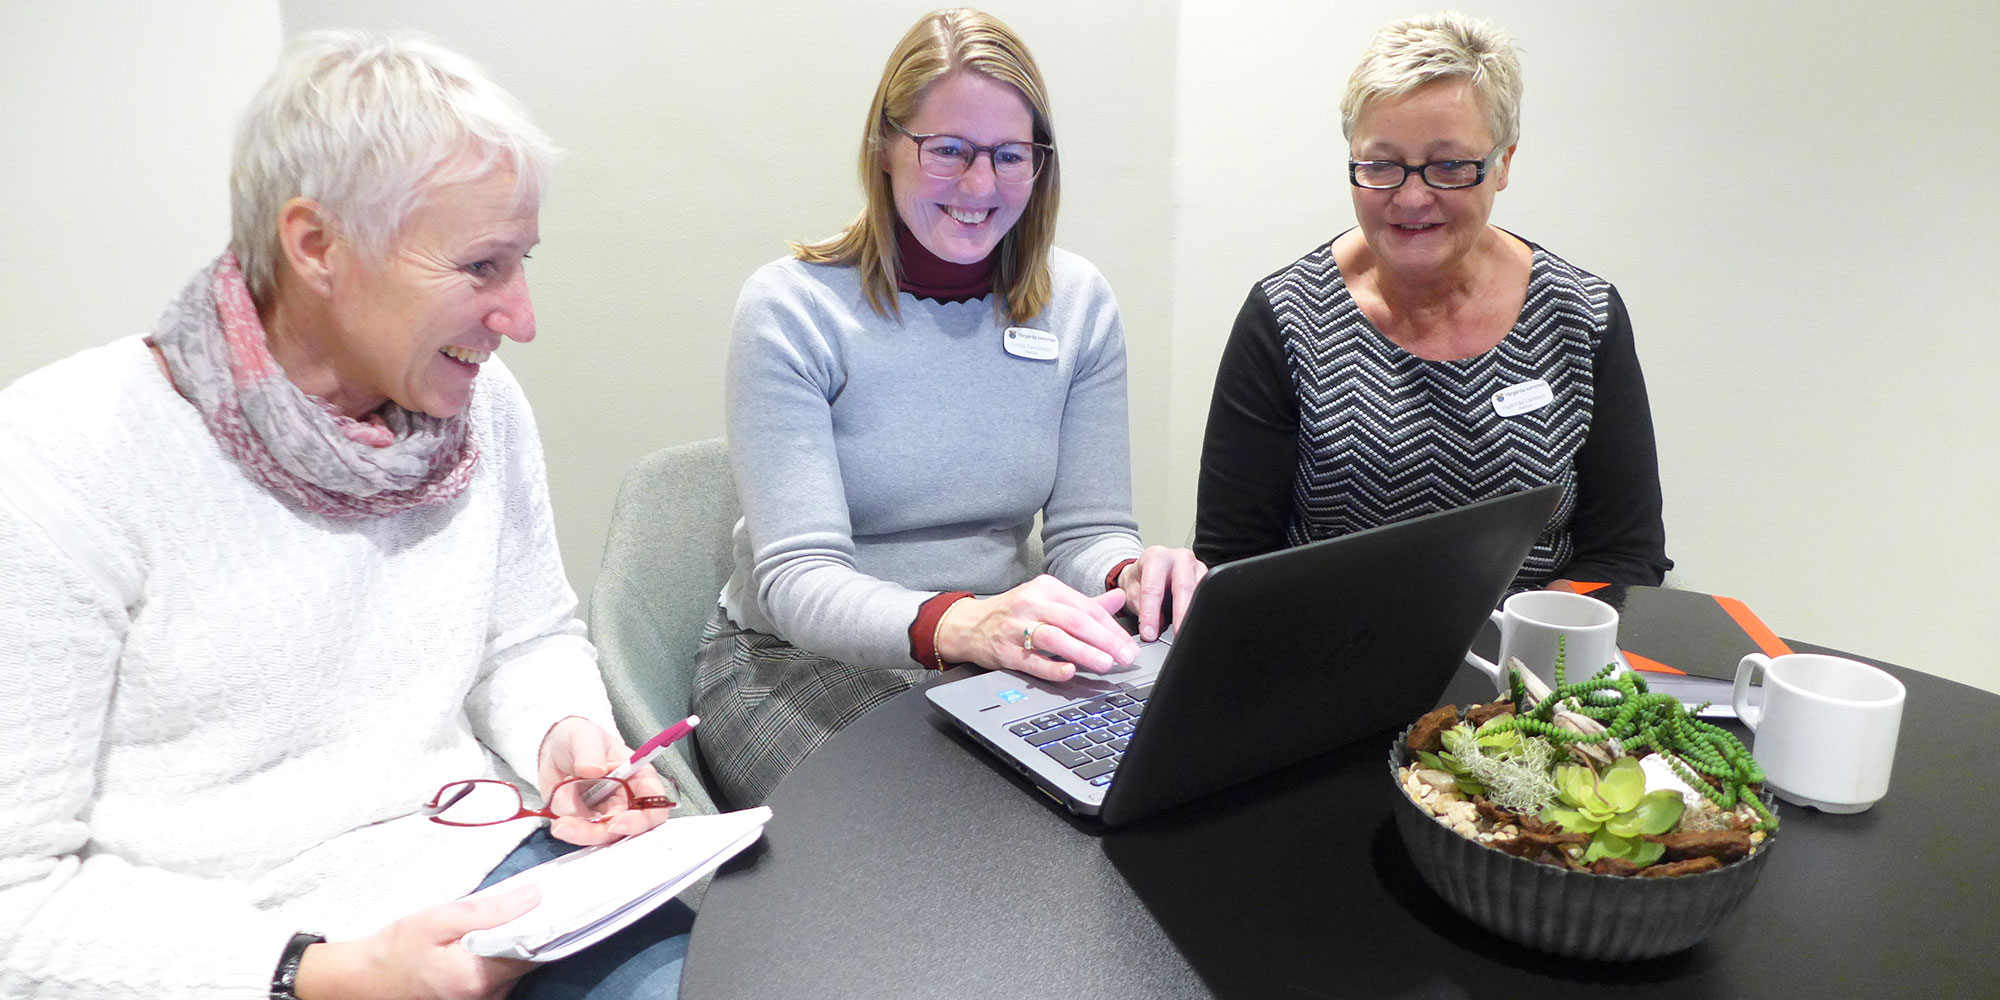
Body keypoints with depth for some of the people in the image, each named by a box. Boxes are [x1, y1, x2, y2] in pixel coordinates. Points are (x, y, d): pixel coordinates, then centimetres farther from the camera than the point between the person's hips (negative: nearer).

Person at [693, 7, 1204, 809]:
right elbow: (797, 580, -19)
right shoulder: (792, 308, -12)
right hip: (800, 658, -4)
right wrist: (955, 625, -40)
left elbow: (1087, 531, 2)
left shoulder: (1078, 303, 1)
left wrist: (1131, 573, -24)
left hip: (1002, 654, 4)